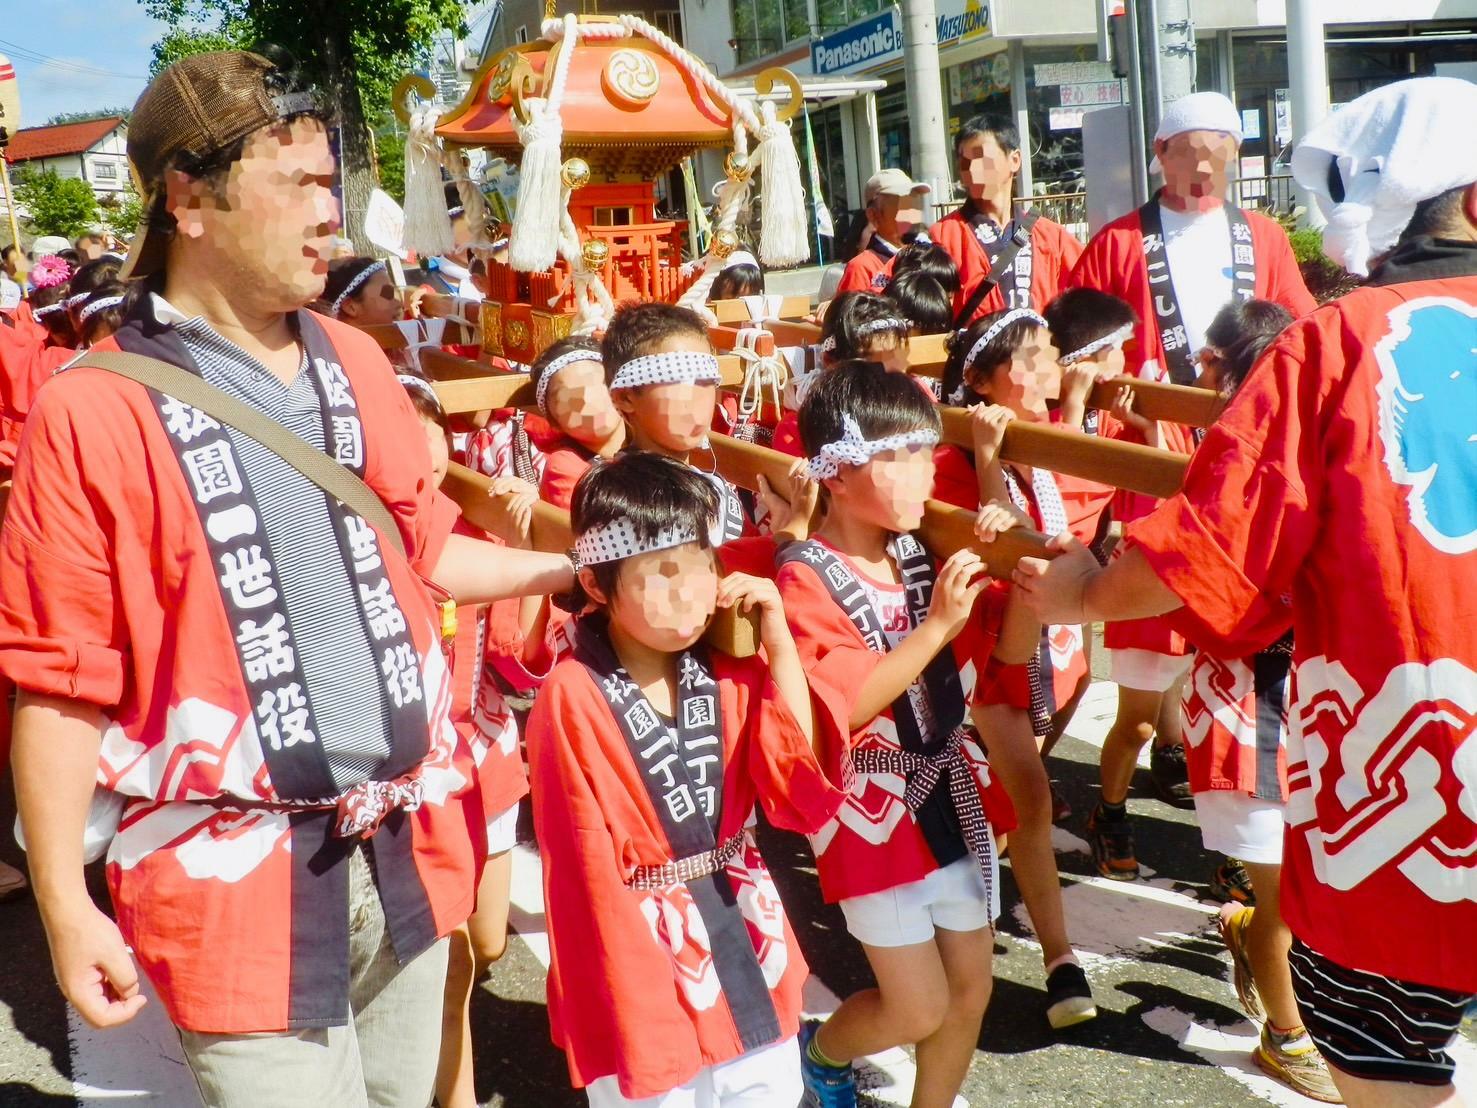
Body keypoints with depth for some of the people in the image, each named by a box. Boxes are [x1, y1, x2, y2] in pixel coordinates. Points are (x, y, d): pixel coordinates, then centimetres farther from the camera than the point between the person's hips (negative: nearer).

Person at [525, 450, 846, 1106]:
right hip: (645, 961, -5)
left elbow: (806, 797, -6)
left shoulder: (731, 674, 1)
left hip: (747, 950, 6)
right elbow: (585, 873, -14)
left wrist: (780, 645, -9)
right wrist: (634, 1010, -13)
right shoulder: (571, 699, -16)